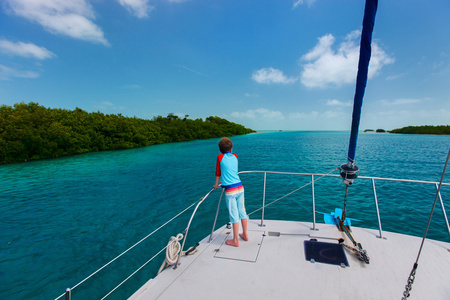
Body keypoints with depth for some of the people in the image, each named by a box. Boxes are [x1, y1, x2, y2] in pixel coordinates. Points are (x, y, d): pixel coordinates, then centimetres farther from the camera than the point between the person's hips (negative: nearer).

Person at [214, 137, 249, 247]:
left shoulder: (220, 157, -2)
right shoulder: (235, 156, 10)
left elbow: (218, 173, 7)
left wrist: (216, 184, 22)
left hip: (230, 190, -5)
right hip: (240, 187, 5)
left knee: (234, 215, 2)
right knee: (242, 211, 15)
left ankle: (235, 241, 15)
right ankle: (245, 235, 31)